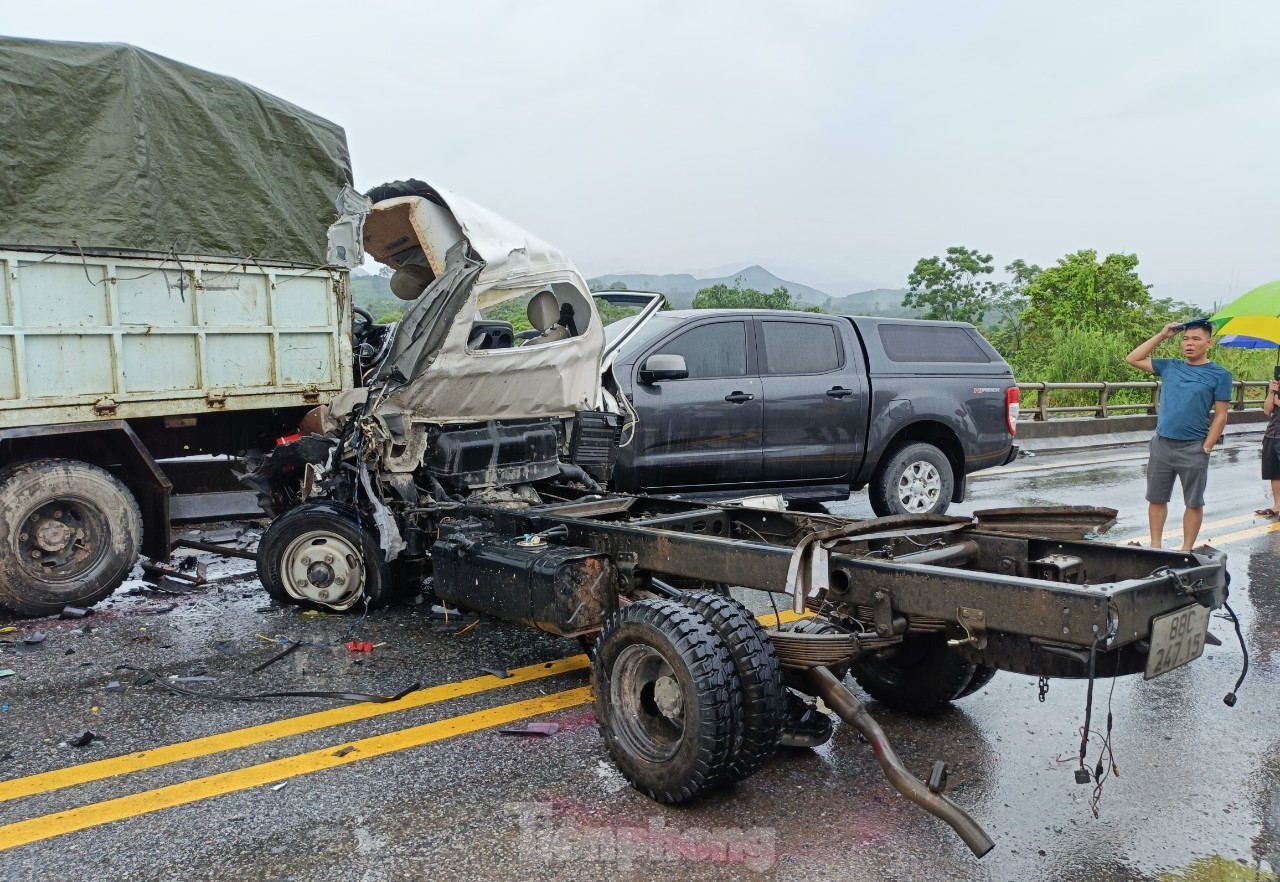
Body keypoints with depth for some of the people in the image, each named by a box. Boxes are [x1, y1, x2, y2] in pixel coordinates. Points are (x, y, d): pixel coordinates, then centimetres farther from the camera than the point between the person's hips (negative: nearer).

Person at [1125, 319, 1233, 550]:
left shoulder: (1219, 375, -3)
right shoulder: (1170, 366, 7)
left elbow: (1220, 417, -3)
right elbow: (1133, 359, 9)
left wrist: (1206, 448, -9)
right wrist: (1162, 336, 3)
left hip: (1193, 449, -3)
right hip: (1161, 444, 4)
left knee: (1194, 503, 7)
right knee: (1156, 499, 9)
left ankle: (1186, 551, 16)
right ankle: (1155, 546, 20)